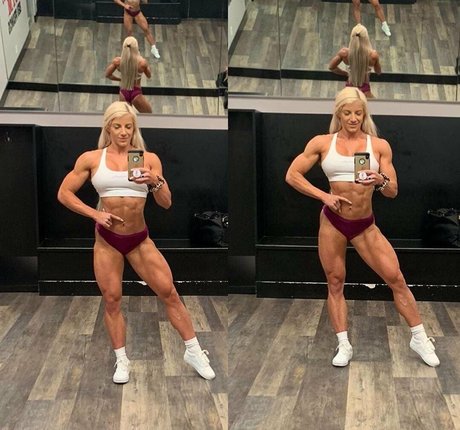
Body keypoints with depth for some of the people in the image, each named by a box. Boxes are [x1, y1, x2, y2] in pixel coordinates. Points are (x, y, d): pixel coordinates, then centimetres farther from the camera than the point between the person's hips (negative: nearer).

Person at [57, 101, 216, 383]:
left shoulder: (149, 158, -2)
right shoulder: (91, 159, -3)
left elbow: (166, 203, -2)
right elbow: (64, 193, 2)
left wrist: (155, 181, -22)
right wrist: (94, 214, -9)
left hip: (140, 238, 0)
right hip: (107, 239, 0)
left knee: (169, 293, -1)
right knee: (112, 301, 5)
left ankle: (194, 352, 12)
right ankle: (122, 361, 20)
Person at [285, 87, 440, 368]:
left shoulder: (379, 145, -1)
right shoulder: (322, 143, -1)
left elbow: (393, 191, 1)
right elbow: (292, 175, 0)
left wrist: (380, 182, -22)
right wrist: (323, 196, -10)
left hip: (365, 225, 0)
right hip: (332, 222, 0)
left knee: (396, 278, -4)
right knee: (335, 284, 6)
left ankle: (420, 339, 9)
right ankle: (344, 346, 17)